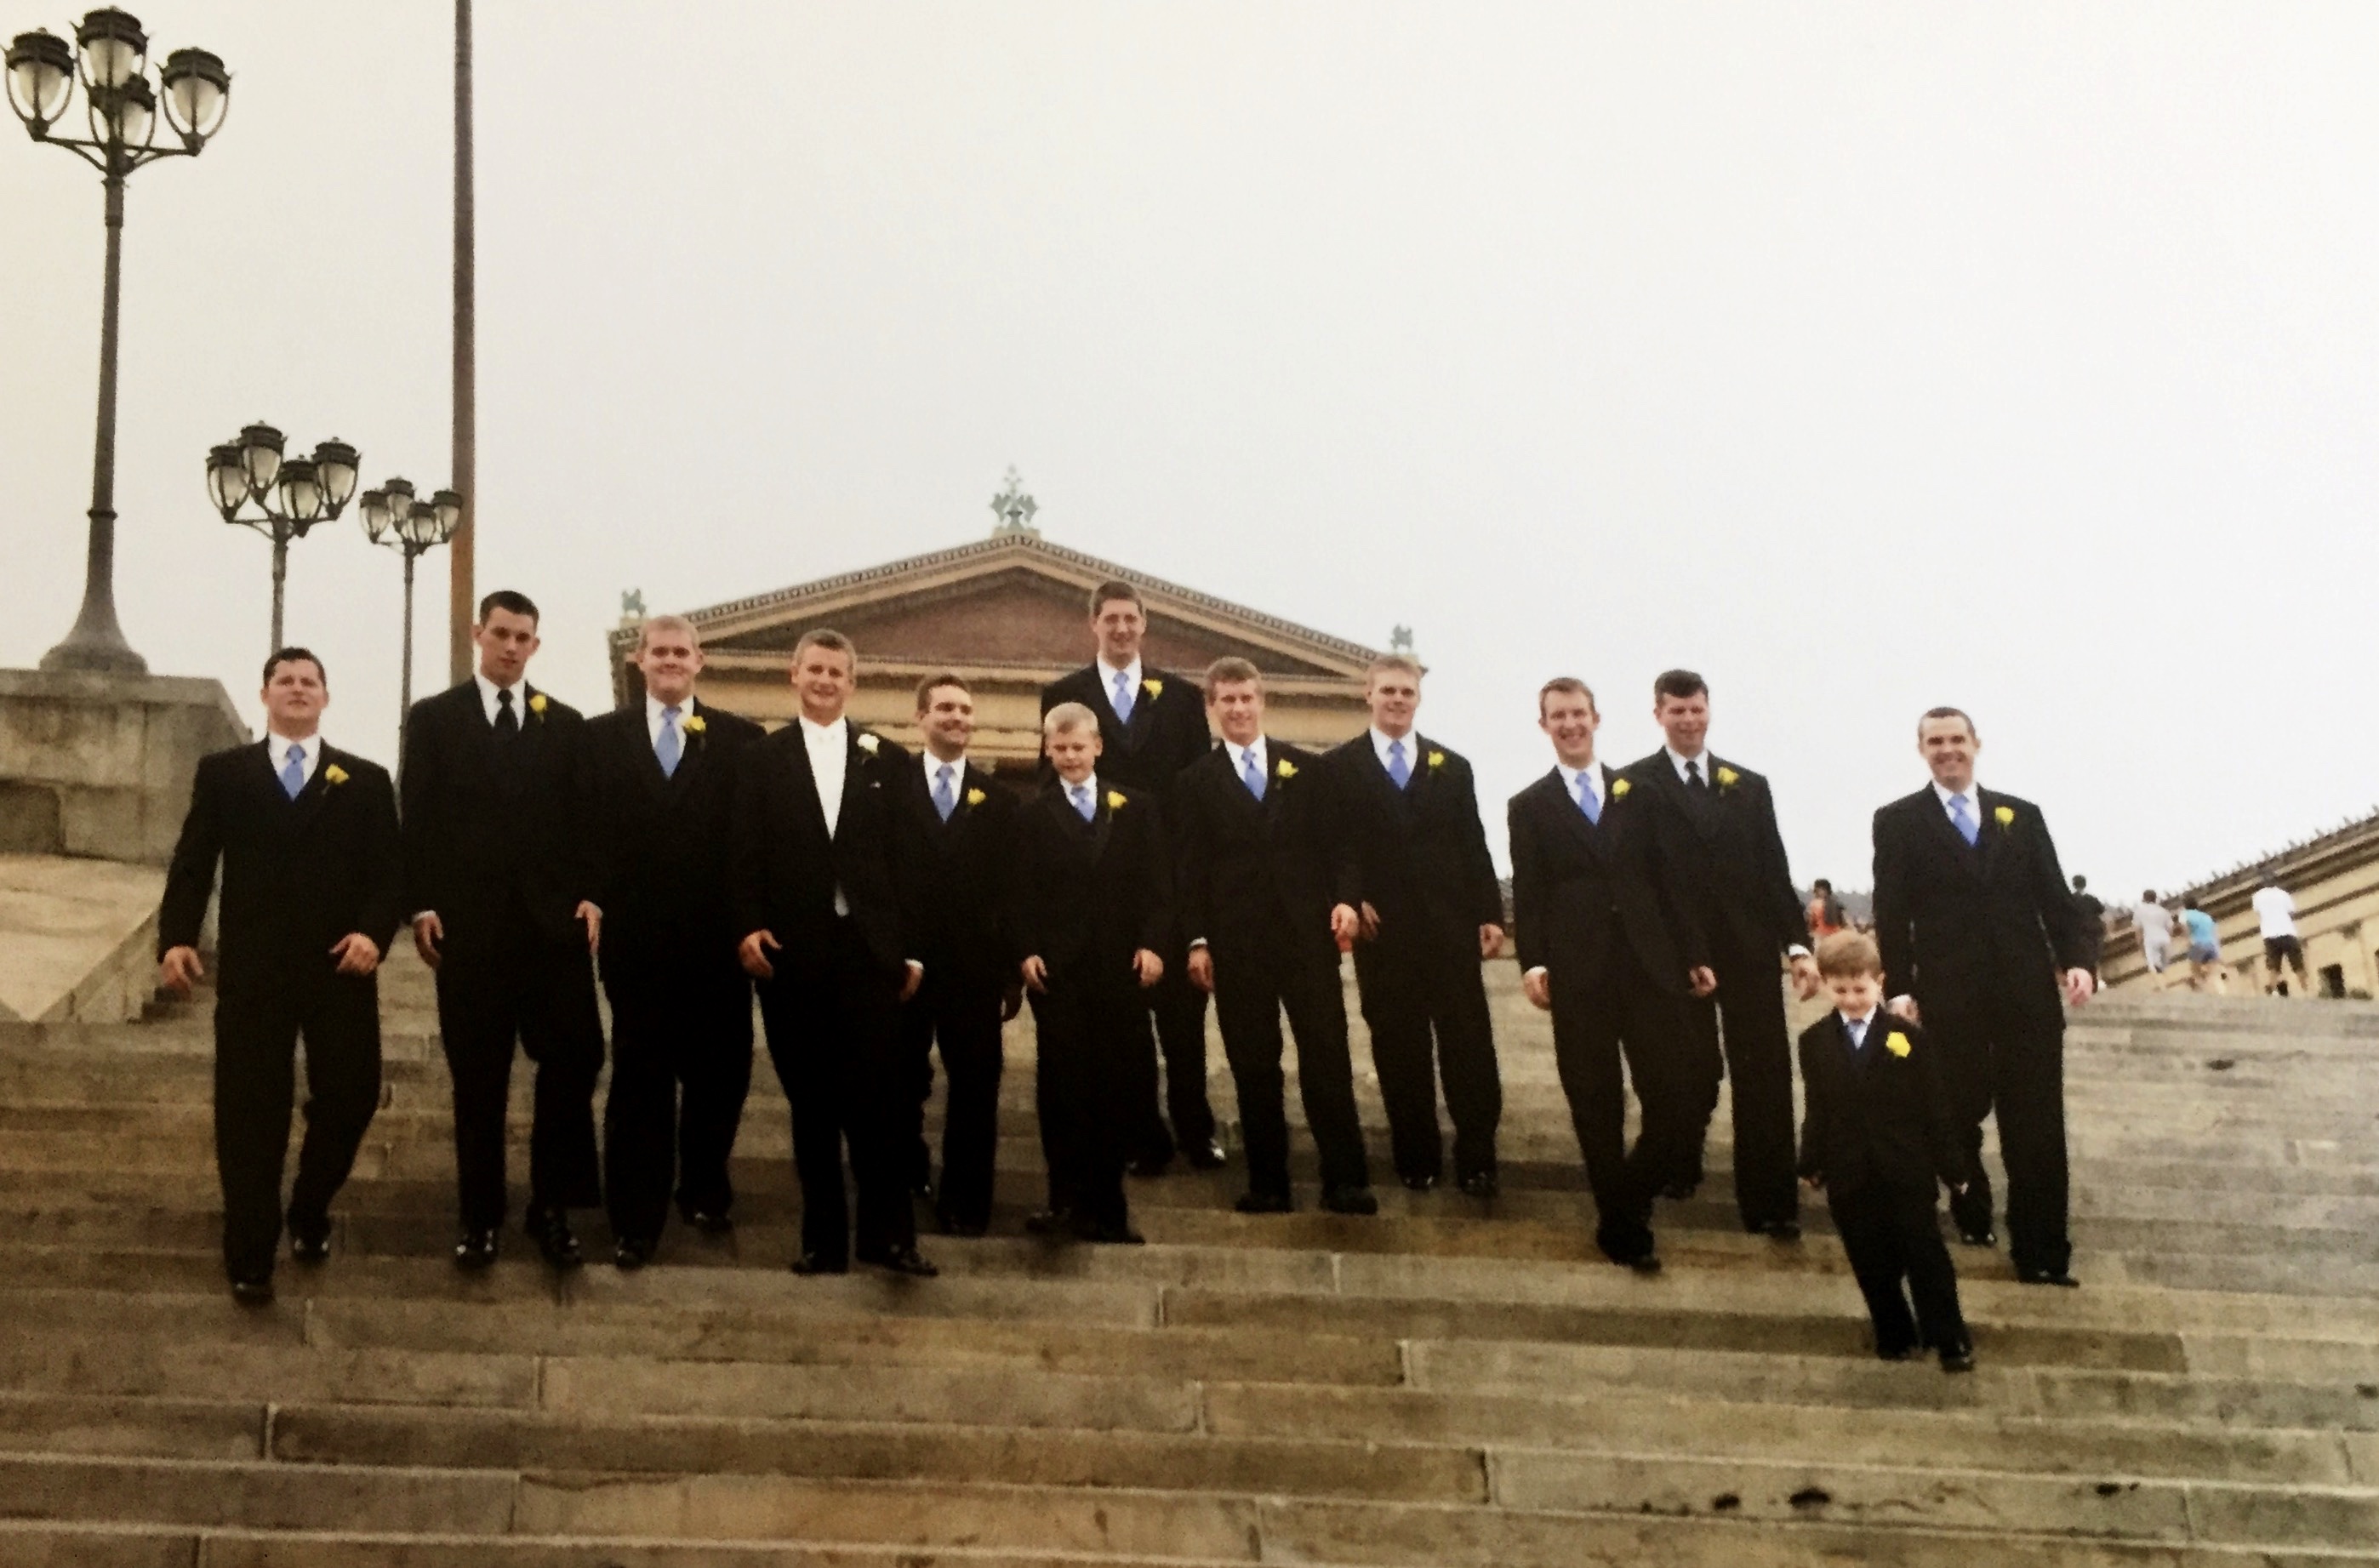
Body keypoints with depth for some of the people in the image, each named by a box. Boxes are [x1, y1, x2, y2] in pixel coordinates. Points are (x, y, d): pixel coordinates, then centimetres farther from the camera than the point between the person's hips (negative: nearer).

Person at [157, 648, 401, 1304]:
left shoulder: (366, 781, 10)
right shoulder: (223, 774, 10)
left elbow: (389, 872, 4)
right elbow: (192, 864, 4)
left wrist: (374, 931, -15)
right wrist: (176, 937, -11)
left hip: (339, 968, 1)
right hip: (251, 969, -1)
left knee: (349, 1097, 4)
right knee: (250, 1113, 0)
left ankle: (309, 1214, 30)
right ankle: (250, 1256, 7)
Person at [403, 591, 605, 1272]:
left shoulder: (566, 724, 12)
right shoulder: (434, 718, 7)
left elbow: (583, 818, 10)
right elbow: (418, 819, 3)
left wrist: (589, 896, -2)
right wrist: (421, 905, -6)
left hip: (553, 918, 1)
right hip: (468, 922, -1)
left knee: (575, 1057, -6)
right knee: (477, 1076, 4)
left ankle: (551, 1205, 8)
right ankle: (480, 1218, 12)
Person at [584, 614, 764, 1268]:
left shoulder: (740, 740, 4)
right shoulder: (601, 737, 8)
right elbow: (587, 829, 4)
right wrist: (591, 901, -6)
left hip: (717, 939, 0)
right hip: (636, 938, 0)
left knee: (718, 1074, 10)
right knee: (640, 1081, 3)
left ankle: (705, 1190, 31)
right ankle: (635, 1221, 8)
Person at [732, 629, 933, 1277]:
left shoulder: (887, 761, 10)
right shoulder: (761, 761, 9)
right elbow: (746, 858, 4)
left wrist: (912, 950, 0)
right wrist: (748, 929, -10)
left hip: (868, 950, 0)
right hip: (792, 953, 0)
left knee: (878, 1096, -5)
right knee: (810, 1100, 5)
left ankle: (887, 1233, 2)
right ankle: (823, 1237, 10)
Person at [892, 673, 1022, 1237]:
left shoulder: (999, 799, 7)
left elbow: (1012, 889, 4)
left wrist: (1015, 970, 0)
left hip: (975, 966, 1)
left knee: (974, 1087, 3)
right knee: (902, 1083, 11)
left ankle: (965, 1201, 11)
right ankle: (904, 1185, 27)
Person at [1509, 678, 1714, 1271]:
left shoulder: (1638, 795, 15)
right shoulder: (1530, 807, 9)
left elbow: (1667, 879, 13)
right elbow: (1527, 893, 2)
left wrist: (1695, 954, 8)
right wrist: (1532, 962, -11)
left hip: (1650, 967, 2)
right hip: (1578, 976, -2)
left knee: (1676, 1105, -3)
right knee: (1597, 1110, 2)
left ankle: (1627, 1200, 17)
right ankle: (1621, 1226, 13)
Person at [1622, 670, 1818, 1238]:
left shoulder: (1749, 785, 14)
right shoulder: (1635, 784, 3)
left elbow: (1775, 872, 10)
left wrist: (1798, 945, 1)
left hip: (1749, 951, 3)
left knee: (1766, 1078, -1)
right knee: (1693, 1074, 3)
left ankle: (1770, 1204, 4)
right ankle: (1679, 1167, 28)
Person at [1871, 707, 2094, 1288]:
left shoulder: (2022, 816, 14)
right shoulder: (1898, 822, 6)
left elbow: (2055, 897, 9)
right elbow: (1891, 914, 0)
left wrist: (2075, 958, -7)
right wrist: (1899, 987, -9)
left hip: (2027, 990, 2)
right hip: (1949, 995, -2)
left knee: (2037, 1127, -1)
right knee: (1959, 1115, 8)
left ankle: (2042, 1254, 1)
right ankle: (1971, 1212, 29)